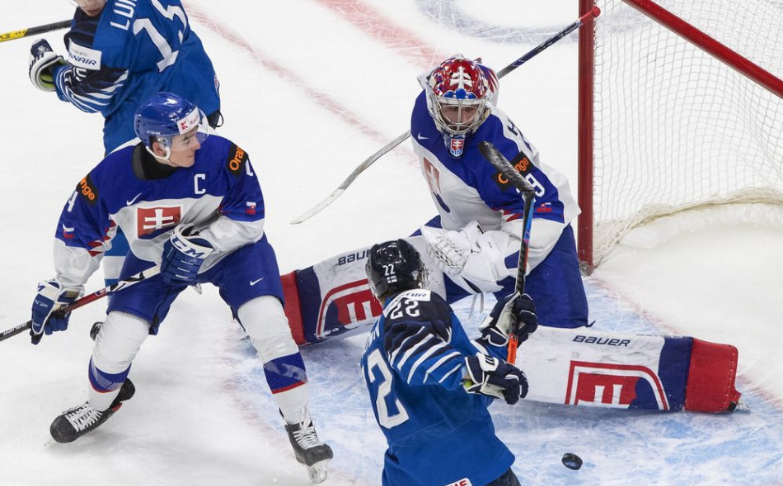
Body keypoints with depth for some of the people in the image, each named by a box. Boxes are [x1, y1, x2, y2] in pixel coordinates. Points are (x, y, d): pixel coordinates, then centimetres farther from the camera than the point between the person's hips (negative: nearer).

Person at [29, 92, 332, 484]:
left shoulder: (223, 157, -32)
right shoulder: (113, 176, -27)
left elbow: (250, 220, -21)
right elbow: (79, 231, -10)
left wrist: (199, 245, -33)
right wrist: (60, 290, -2)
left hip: (229, 247, -1)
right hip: (153, 257, 1)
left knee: (268, 325, -18)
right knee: (118, 338, -6)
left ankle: (300, 427, -1)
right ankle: (101, 402, 30)